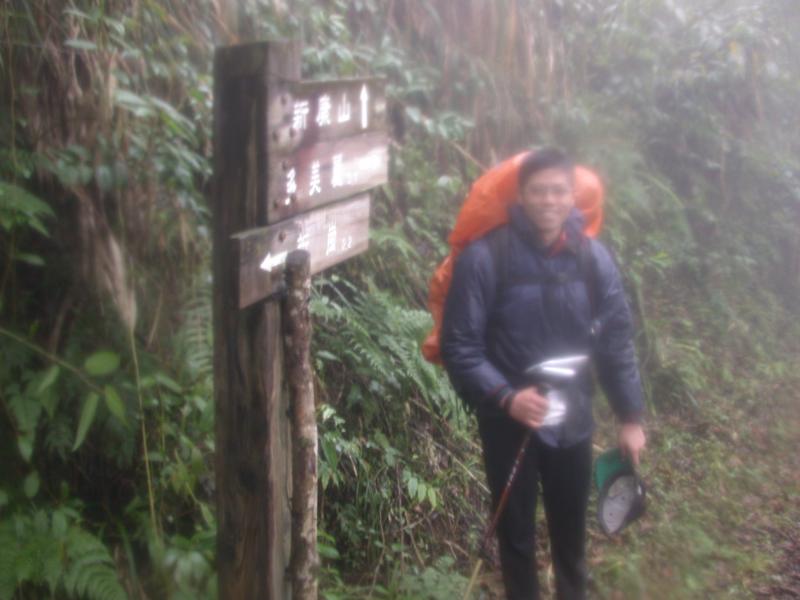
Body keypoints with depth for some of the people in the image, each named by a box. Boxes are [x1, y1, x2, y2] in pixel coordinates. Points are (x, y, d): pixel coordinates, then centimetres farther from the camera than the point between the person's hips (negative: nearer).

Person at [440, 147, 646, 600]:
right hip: (509, 423, -3)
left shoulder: (594, 258, -5)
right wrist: (506, 398, -26)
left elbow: (617, 341, 2)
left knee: (571, 529, 20)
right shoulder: (485, 258, -16)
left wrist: (631, 416, 3)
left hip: (573, 421, 3)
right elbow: (460, 347, -14)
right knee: (516, 533, 14)